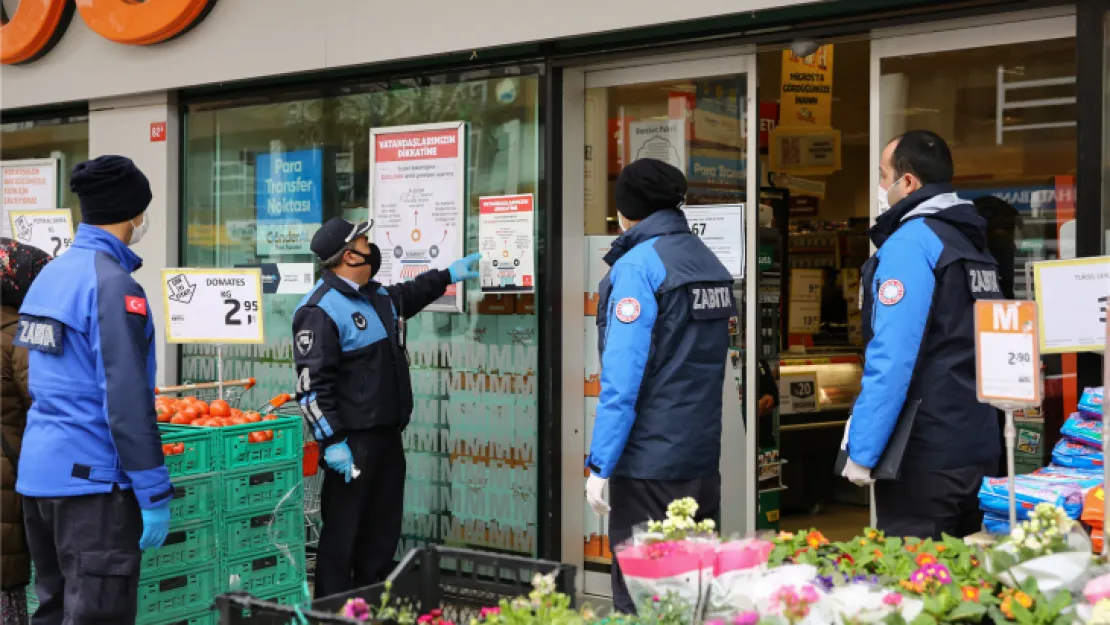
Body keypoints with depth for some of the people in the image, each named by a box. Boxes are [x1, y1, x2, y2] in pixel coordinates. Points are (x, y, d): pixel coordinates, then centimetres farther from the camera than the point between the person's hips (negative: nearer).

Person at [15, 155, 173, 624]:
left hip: (37, 473, 9)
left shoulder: (50, 274, 11)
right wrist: (154, 492, -15)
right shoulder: (112, 282, -16)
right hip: (92, 478, -8)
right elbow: (126, 399, -20)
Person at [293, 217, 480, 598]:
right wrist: (332, 442, -23)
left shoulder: (378, 296, 13)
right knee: (343, 531, -4)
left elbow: (410, 295, 39)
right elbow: (312, 384, -21)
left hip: (388, 434, 9)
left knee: (384, 527, 15)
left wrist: (447, 276, 40)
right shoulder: (320, 310, -16)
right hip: (352, 440, -9)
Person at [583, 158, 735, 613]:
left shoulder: (637, 266, -13)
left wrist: (601, 465, -16)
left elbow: (622, 377, -19)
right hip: (704, 457, 7)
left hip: (650, 462, -7)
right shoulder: (710, 263, 8)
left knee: (640, 595, 2)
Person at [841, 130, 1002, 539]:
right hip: (980, 451, 8)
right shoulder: (974, 244, 12)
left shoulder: (909, 244, -14)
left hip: (925, 458, -8)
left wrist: (862, 452, -17)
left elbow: (893, 358, -21)